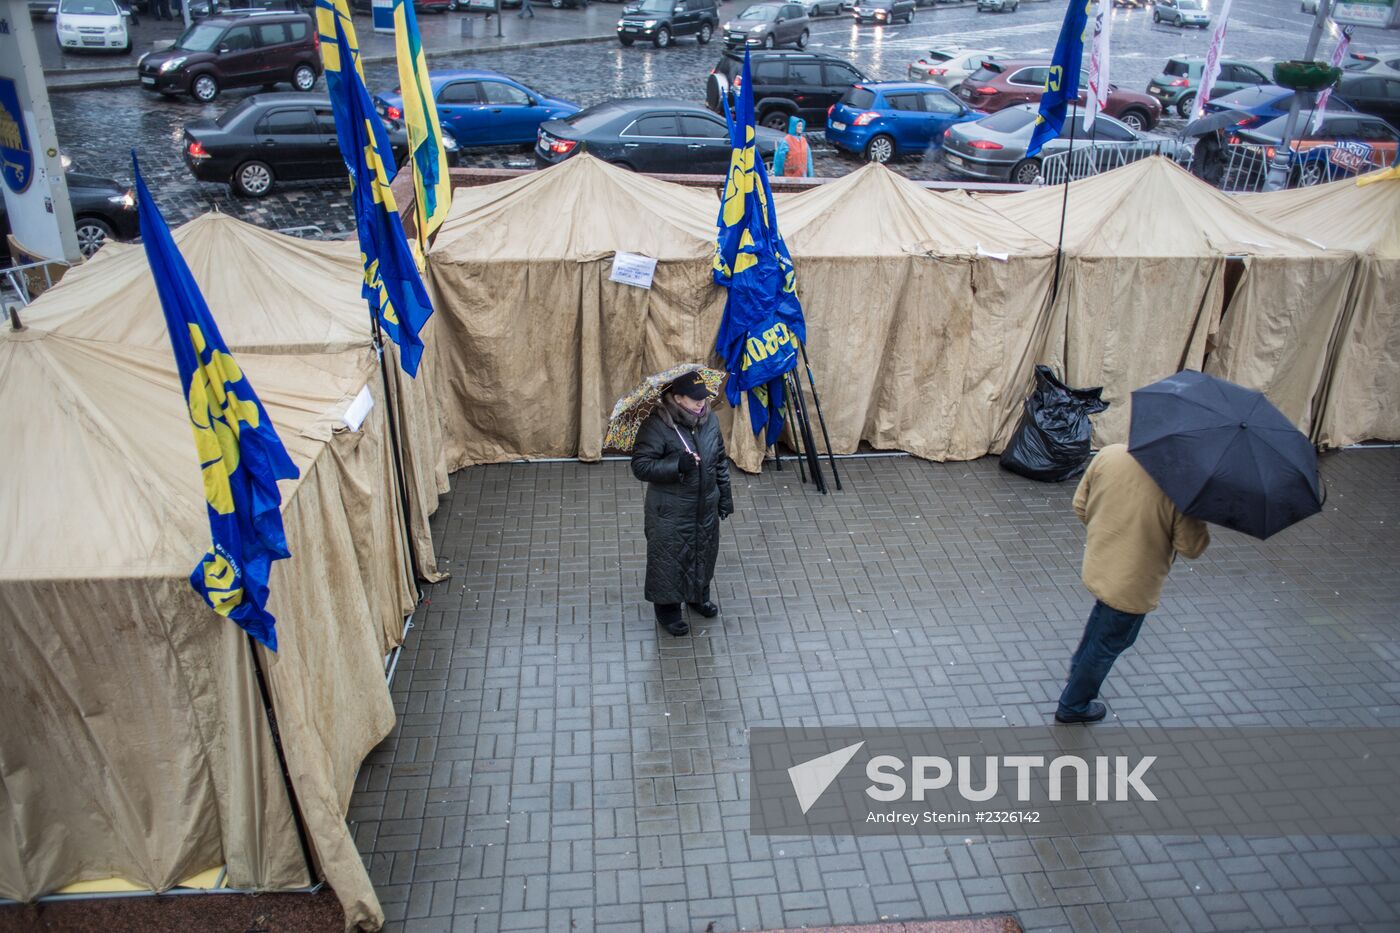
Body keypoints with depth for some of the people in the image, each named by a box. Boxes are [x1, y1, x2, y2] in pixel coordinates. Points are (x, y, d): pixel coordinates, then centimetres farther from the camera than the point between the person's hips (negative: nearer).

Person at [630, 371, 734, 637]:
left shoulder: (710, 420, -2)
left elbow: (720, 460, 10)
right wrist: (677, 465, -34)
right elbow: (640, 466, -23)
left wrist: (725, 494, 13)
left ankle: (699, 595, 47)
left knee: (705, 551, 22)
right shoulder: (656, 426, -21)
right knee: (669, 556, 8)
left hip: (706, 506, 6)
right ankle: (667, 607, 29)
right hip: (670, 512, -6)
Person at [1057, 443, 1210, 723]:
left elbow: (1080, 506, 0)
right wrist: (1199, 520, -1)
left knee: (1104, 612, 35)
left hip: (1096, 566, 5)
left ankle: (1079, 666, 56)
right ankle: (1074, 706, 36)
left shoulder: (1108, 454, -13)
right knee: (1109, 643, 17)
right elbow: (1192, 548, -19)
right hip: (1133, 585, -5)